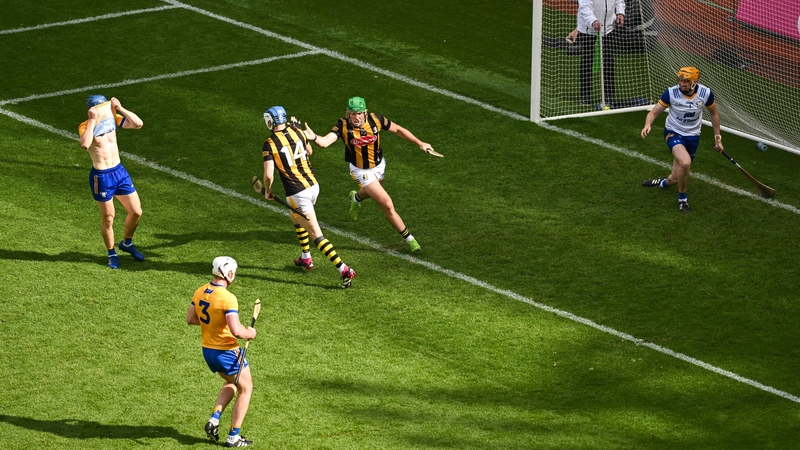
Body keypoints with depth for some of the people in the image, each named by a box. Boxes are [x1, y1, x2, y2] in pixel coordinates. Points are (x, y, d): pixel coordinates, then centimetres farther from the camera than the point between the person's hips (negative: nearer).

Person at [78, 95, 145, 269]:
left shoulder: (112, 118, -1)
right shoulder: (86, 127, -16)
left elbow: (138, 124, -7)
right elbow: (85, 144, -39)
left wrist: (120, 108, -15)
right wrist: (93, 120, -34)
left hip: (119, 171, 5)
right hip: (101, 177, -5)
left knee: (136, 212, 10)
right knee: (108, 218, 7)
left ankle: (127, 243, 36)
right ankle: (111, 254, 27)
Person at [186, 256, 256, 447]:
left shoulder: (200, 292, -2)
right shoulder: (228, 298, -26)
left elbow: (190, 319, 10)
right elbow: (236, 331, -31)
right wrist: (249, 333, -11)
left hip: (207, 351, 8)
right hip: (227, 352, -7)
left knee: (231, 383, 30)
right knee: (245, 389, 13)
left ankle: (214, 419, 12)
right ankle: (233, 437, 13)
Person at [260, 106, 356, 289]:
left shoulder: (270, 144, -13)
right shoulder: (297, 131, 3)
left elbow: (268, 174, -18)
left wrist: (268, 191, 2)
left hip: (297, 194, -7)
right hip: (313, 185, 7)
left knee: (316, 234, -5)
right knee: (296, 217, 34)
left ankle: (344, 270, -14)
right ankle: (306, 259, 42)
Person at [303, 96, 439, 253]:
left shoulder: (375, 119, -21)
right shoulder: (343, 125, -28)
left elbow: (398, 129, -7)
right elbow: (325, 142, -42)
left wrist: (419, 143, -6)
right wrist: (314, 137, -64)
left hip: (379, 165, 4)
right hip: (361, 171, -4)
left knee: (371, 192, 33)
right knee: (387, 205, -8)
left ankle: (356, 198, 70)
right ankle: (409, 238, 8)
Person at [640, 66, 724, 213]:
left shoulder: (705, 93, -13)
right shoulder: (671, 93, -20)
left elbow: (714, 113, 6)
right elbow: (653, 112, -13)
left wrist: (718, 138, 10)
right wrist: (647, 125, -36)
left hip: (693, 136, 3)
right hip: (674, 133, -3)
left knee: (675, 179, 2)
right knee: (685, 162, -33)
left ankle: (663, 182, 43)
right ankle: (682, 199, -7)